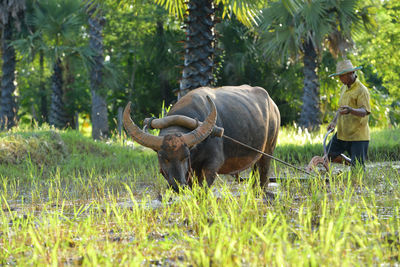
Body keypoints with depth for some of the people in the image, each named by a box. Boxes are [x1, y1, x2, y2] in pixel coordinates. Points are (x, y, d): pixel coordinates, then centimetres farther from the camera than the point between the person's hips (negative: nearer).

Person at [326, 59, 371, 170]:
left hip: (358, 135, -8)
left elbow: (364, 111, -27)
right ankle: (349, 163, 27)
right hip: (342, 133, 8)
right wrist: (334, 121, 8)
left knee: (358, 167, -11)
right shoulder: (344, 88, 13)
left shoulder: (361, 90, -14)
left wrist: (350, 110, -47)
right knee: (330, 155, 7)